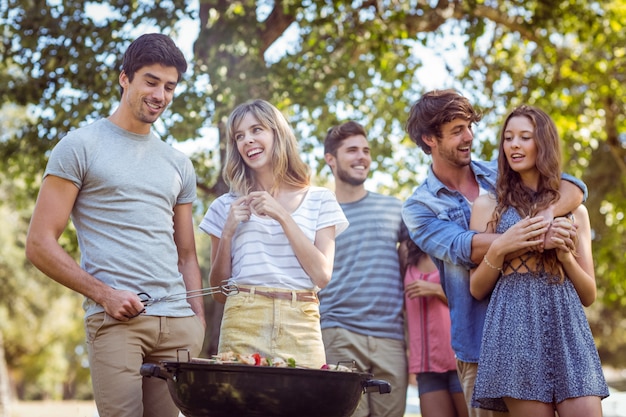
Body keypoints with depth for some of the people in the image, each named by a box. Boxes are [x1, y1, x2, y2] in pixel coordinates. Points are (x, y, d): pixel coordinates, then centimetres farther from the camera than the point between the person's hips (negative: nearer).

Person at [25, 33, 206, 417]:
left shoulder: (179, 165, 19)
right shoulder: (81, 147, 3)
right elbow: (40, 244, -2)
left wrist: (199, 321, 8)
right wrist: (104, 294, -11)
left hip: (178, 322, 5)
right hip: (115, 319, -5)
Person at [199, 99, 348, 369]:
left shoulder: (320, 201, 9)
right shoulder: (227, 206, 11)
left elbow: (322, 276, -2)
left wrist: (282, 216, -6)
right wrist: (228, 232, -2)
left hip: (300, 328, 0)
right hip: (242, 322, 0)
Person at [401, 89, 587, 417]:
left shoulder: (501, 173, 8)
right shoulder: (419, 206, -1)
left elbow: (573, 187, -2)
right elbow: (462, 249, -17)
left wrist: (547, 213, -25)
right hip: (482, 341, -2)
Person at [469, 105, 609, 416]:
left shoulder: (575, 209, 17)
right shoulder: (488, 205, 12)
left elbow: (589, 296, 15)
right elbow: (476, 290, 9)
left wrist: (566, 257, -2)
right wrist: (499, 249, -8)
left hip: (568, 324, 2)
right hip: (516, 325, -2)